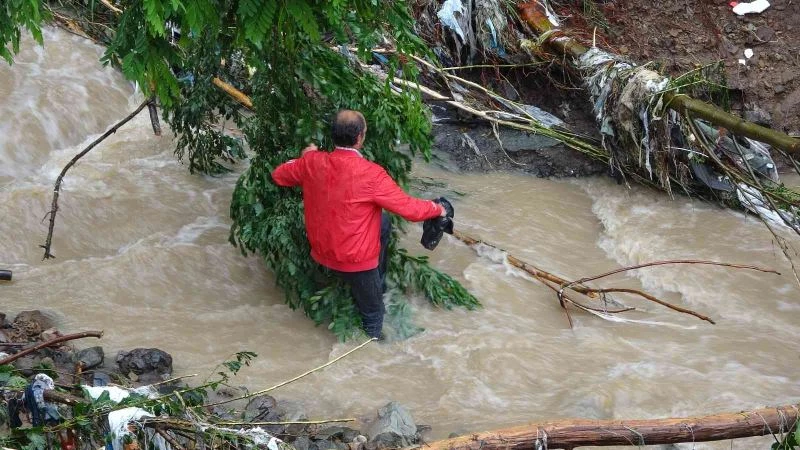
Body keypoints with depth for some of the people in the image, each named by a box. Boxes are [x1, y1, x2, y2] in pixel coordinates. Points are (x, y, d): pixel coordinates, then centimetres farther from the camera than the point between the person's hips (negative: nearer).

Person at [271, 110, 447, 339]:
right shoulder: (371, 174, -29)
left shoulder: (312, 162, -13)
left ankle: (379, 285, 40)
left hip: (321, 249, 6)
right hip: (355, 260, -6)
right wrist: (438, 209, -1)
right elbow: (410, 209, -21)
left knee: (384, 224, 29)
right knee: (373, 312, 19)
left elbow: (278, 176, 8)